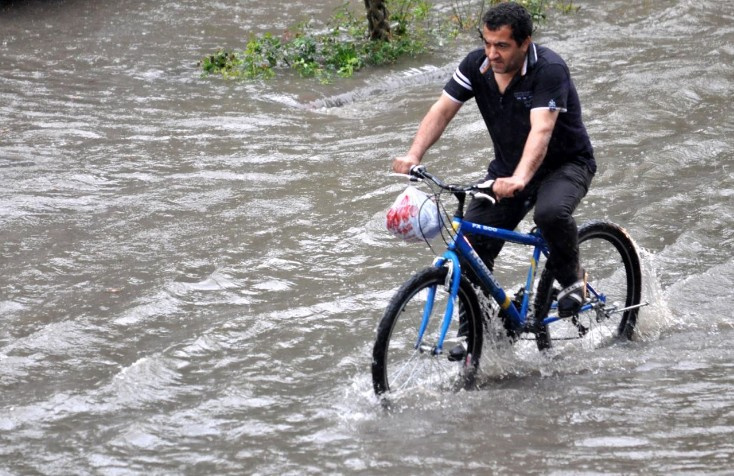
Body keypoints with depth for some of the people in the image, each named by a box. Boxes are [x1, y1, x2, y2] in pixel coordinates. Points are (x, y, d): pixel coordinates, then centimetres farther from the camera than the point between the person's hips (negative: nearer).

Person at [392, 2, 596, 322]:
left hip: (565, 164, -5)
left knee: (551, 212, -37)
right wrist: (414, 155, -31)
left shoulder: (549, 70, -26)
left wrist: (519, 180, -54)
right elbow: (442, 110, -13)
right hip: (507, 167, 5)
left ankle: (571, 278, -7)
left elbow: (541, 131, -38)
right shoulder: (477, 65, -9)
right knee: (470, 249, -10)